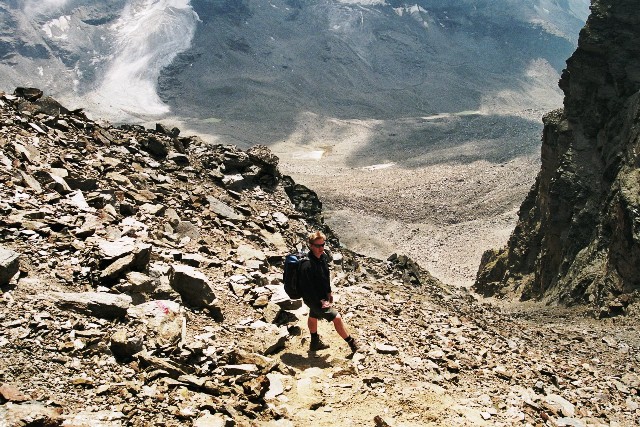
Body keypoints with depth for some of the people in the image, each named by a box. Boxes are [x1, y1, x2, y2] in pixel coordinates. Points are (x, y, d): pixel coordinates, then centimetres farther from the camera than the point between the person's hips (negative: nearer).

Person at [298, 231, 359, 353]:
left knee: (313, 316, 28)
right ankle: (352, 344, 5)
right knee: (336, 317, -9)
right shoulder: (307, 265, -33)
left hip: (321, 296, 9)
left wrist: (329, 292, 6)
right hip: (313, 299, -9)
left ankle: (315, 343, 49)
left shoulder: (323, 257, -7)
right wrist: (320, 301, -22)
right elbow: (307, 288, -28)